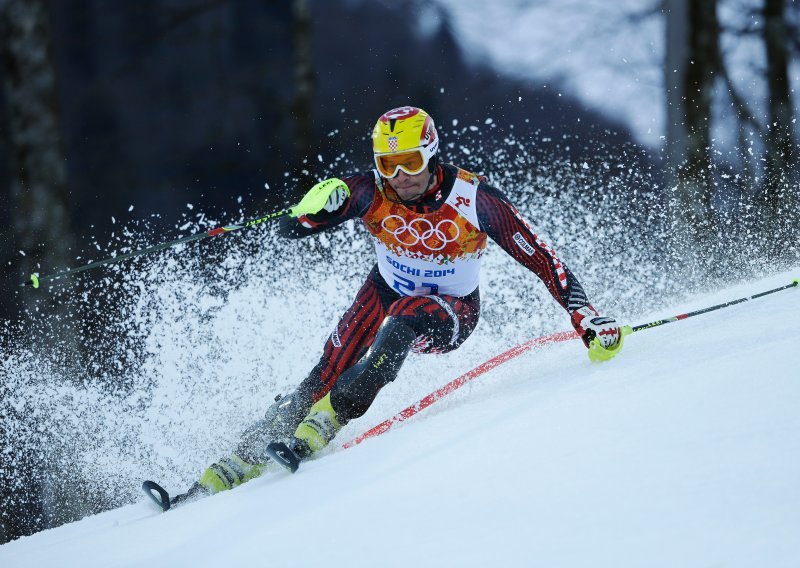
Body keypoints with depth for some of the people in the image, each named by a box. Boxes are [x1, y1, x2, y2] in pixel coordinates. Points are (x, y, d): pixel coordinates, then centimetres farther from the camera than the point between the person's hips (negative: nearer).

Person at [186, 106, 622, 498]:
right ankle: (250, 455, -14)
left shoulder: (474, 199, -26)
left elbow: (541, 259, -21)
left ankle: (331, 417, -33)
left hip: (451, 315, -2)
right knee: (325, 376, -18)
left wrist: (585, 317, -28)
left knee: (405, 318, -36)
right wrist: (317, 206, -42)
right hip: (386, 294, 3)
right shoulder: (370, 192, -21)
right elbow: (290, 229, -20)